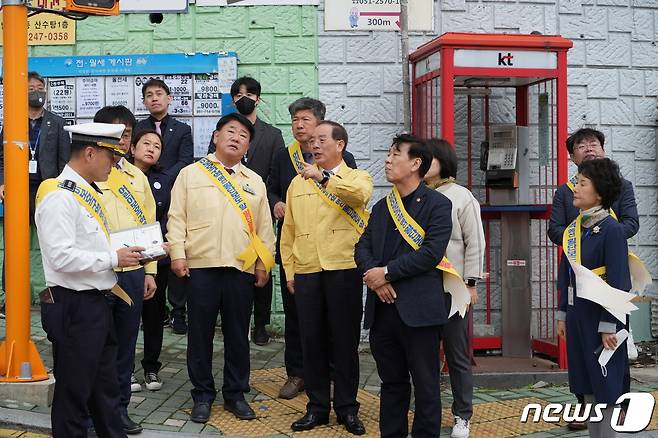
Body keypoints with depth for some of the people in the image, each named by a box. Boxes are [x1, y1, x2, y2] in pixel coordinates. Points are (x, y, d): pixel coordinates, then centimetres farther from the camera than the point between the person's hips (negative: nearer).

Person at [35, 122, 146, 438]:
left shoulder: (87, 192, 13)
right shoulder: (59, 196, -17)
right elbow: (62, 257, -26)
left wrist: (128, 253, 6)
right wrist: (113, 259, -17)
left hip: (95, 302, 10)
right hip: (74, 307, -10)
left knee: (106, 388, 19)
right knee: (74, 392, 3)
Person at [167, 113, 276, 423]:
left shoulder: (255, 182, 14)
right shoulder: (191, 174, 6)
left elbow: (264, 226, 13)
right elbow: (177, 217, 1)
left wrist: (265, 263, 7)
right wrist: (177, 253, -8)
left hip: (242, 269, 2)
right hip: (201, 266, -2)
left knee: (238, 335, 8)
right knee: (200, 333, 4)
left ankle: (235, 394, 21)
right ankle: (203, 395, 16)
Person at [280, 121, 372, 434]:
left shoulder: (357, 177, 6)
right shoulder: (298, 183, 15)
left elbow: (360, 194, -21)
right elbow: (288, 231, 14)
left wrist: (324, 177, -28)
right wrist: (289, 271, 8)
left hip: (344, 271, -3)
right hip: (306, 272, 3)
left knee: (345, 341, 3)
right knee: (312, 340, 7)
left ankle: (347, 408, 16)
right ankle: (317, 407, 18)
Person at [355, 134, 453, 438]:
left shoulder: (437, 205, -3)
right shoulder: (381, 207, 17)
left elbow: (431, 252, -15)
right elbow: (362, 248, 9)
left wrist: (387, 272, -14)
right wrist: (375, 277, -11)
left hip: (417, 310, -6)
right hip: (382, 308, 6)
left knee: (425, 384, 3)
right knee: (391, 381, 15)